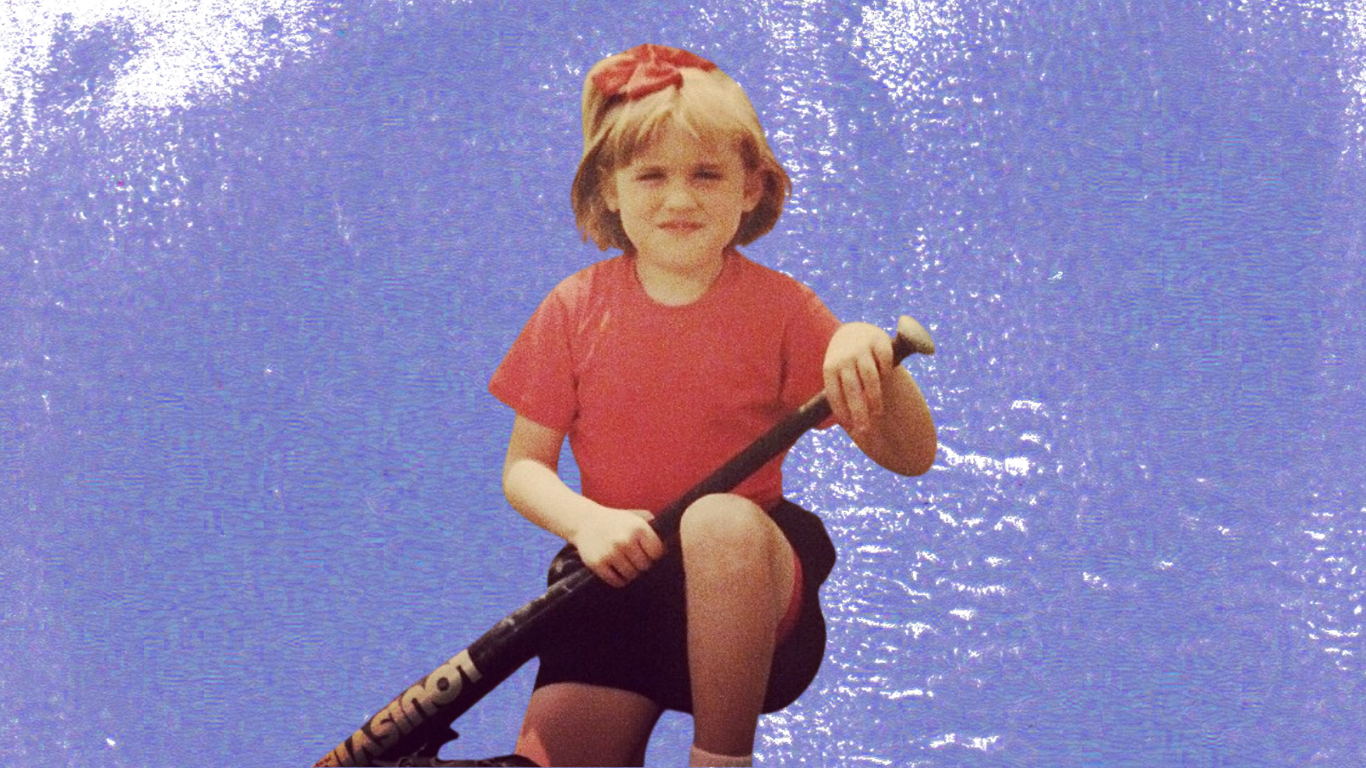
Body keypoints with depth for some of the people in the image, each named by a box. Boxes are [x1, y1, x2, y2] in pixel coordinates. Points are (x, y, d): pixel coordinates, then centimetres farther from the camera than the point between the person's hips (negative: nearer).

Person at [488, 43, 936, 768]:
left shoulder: (779, 307, 0)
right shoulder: (574, 310, 3)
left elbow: (911, 457, -3)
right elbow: (523, 467, 5)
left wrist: (869, 354, -24)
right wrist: (585, 519, -18)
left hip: (744, 576, -1)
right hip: (620, 575, 1)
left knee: (721, 522, -38)